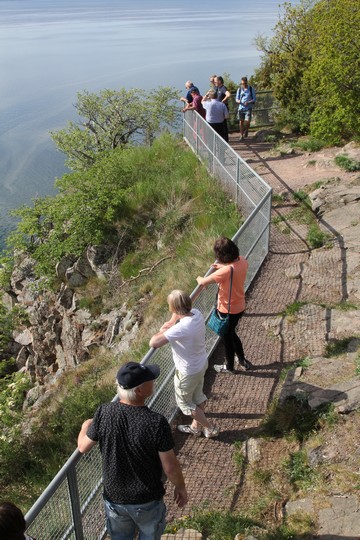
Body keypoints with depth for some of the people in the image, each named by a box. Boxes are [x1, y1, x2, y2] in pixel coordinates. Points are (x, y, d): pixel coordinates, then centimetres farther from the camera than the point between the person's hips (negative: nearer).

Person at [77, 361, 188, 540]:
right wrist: (180, 487, 2)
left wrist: (85, 427, 17)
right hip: (147, 500, -2)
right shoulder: (156, 422, -29)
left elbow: (83, 447, -3)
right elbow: (170, 467, -18)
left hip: (114, 497, 3)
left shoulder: (104, 413, -20)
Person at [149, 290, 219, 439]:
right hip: (201, 364, 8)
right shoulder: (197, 313, -14)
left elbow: (153, 343, -40)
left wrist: (162, 331, -20)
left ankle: (210, 428, 32)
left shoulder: (181, 328, -38)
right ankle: (196, 427, 50)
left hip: (188, 371, -8)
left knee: (184, 403, 19)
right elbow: (180, 311, 9)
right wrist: (171, 323, -7)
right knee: (198, 396, 28)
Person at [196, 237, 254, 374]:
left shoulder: (225, 271, -35)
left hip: (227, 311, -7)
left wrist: (199, 278, 0)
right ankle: (243, 360, 47)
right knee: (231, 334, 30)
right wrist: (223, 267, 8)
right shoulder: (242, 261, -12)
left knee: (227, 338, 18)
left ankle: (229, 367, 41)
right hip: (240, 307, 7)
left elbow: (203, 282, -21)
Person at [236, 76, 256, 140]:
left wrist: (248, 102, -17)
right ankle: (241, 136, 13)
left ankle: (246, 130, 18)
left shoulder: (251, 89, -1)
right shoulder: (239, 89, 5)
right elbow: (237, 98, 10)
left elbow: (254, 99, 1)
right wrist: (238, 101, -15)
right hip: (241, 107, 2)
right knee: (241, 121, 2)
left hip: (248, 108, -2)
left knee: (247, 121, -14)